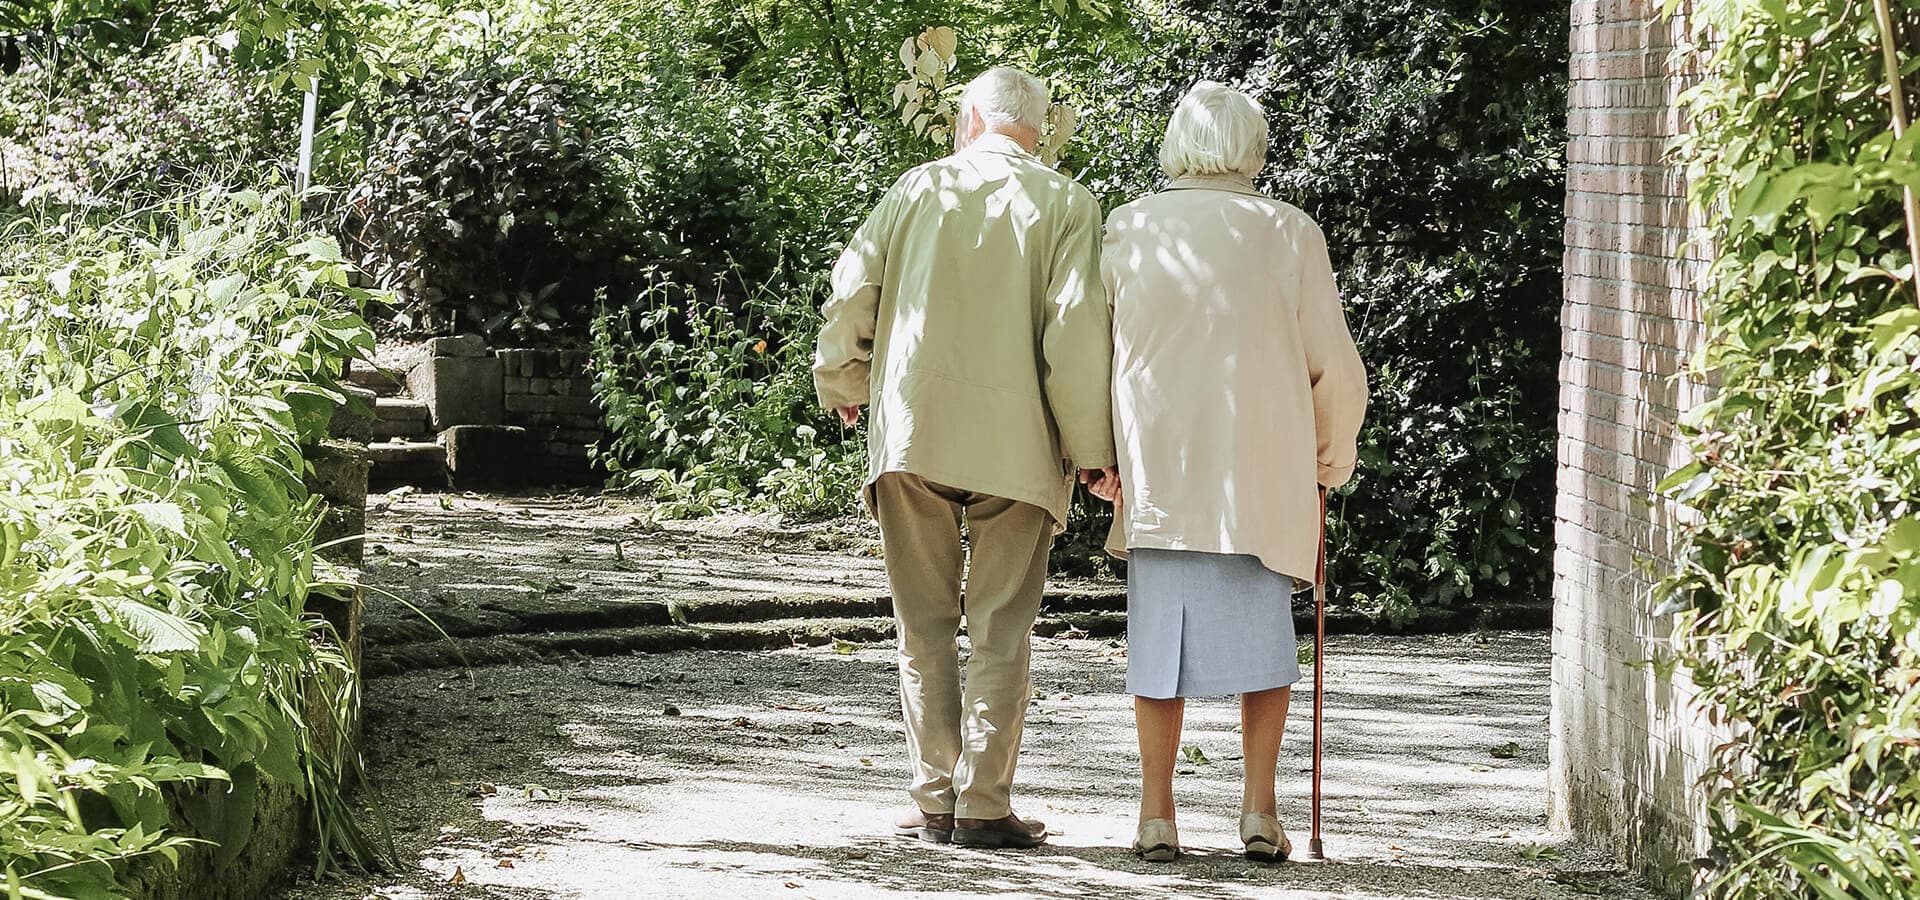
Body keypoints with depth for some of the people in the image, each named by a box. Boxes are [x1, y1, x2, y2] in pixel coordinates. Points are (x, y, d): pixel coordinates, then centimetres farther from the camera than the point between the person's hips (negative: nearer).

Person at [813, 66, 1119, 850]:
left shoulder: (919, 188, 7)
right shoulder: (1064, 204, 1)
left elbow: (851, 292, 4)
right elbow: (1077, 328, -8)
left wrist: (843, 387, 21)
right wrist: (1093, 448, -4)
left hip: (910, 432, 2)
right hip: (1017, 442, -2)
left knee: (925, 625, 9)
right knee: (1000, 631, 3)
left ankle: (933, 800, 8)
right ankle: (983, 806, -1)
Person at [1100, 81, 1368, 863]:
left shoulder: (1129, 229, 3)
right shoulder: (1289, 233, 0)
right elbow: (1334, 367, 2)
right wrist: (1328, 464, 16)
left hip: (1156, 470, 1)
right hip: (1264, 475, -1)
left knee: (1161, 634, 7)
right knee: (1262, 633, 9)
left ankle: (1156, 813, 5)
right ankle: (1260, 806, 2)